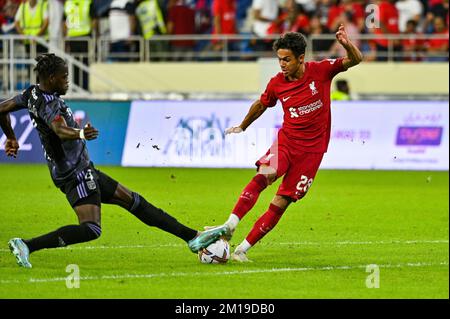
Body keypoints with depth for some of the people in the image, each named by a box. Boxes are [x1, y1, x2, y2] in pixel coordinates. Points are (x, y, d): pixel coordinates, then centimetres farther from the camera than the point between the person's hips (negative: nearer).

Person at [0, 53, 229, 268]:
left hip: (83, 171, 11)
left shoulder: (32, 94, 8)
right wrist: (80, 134, -62)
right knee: (90, 229, -23)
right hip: (76, 174, -11)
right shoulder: (49, 103, -21)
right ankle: (26, 246, -20)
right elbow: (60, 129, -42)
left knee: (133, 201, 13)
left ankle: (193, 237, 17)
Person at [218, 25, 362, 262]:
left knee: (280, 204, -6)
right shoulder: (276, 83, -1)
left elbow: (355, 60, -9)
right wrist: (242, 127, 32)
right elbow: (261, 105, 20)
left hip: (311, 149, -1)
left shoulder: (320, 71, -7)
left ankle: (243, 248, -2)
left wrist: (347, 45, -30)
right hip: (286, 140, 1)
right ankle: (230, 225, -39)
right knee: (264, 175, -31)